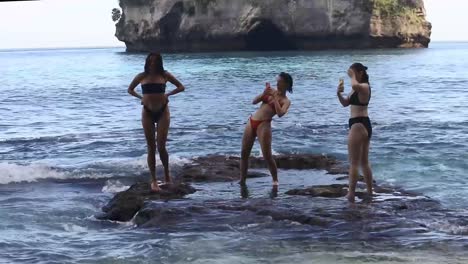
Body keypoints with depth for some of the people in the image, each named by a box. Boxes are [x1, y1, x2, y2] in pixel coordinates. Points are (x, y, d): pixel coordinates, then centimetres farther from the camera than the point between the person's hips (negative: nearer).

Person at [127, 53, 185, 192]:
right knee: (151, 148, 3)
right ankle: (154, 180, 8)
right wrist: (140, 97, 2)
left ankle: (167, 173, 19)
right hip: (147, 113, 1)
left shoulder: (165, 75, -1)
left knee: (161, 146, -7)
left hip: (162, 112, -1)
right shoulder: (142, 76, 2)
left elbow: (181, 87, 7)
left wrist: (168, 94, -3)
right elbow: (130, 89, 16)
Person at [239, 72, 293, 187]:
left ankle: (275, 180, 5)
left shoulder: (285, 101, 0)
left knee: (267, 156, -10)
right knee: (244, 153, 7)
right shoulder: (271, 91, 16)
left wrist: (275, 97, -17)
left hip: (264, 125, -6)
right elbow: (254, 101, 11)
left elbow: (280, 113, -21)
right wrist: (264, 93, -5)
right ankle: (242, 180, 16)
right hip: (251, 122, 6)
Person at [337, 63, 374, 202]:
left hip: (358, 125, -11)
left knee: (354, 162, -9)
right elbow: (345, 103, 19)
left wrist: (352, 76, -21)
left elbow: (355, 85, -40)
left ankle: (351, 194, -9)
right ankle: (369, 192, 25)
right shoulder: (358, 88, 17)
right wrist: (339, 94, 1)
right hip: (364, 125, 11)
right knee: (364, 162, 18)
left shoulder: (364, 86, -14)